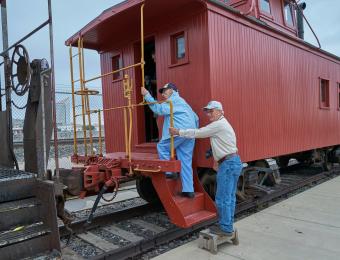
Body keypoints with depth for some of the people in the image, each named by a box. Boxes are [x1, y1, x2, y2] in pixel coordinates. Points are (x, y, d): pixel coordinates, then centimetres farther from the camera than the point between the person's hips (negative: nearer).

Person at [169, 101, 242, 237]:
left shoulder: (218, 125, -13)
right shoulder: (222, 124, 19)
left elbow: (197, 133, -12)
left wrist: (178, 132, -5)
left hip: (228, 163, -11)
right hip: (234, 162, 11)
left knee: (222, 198, -3)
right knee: (230, 197, 15)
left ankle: (225, 228, 6)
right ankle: (228, 225, 24)